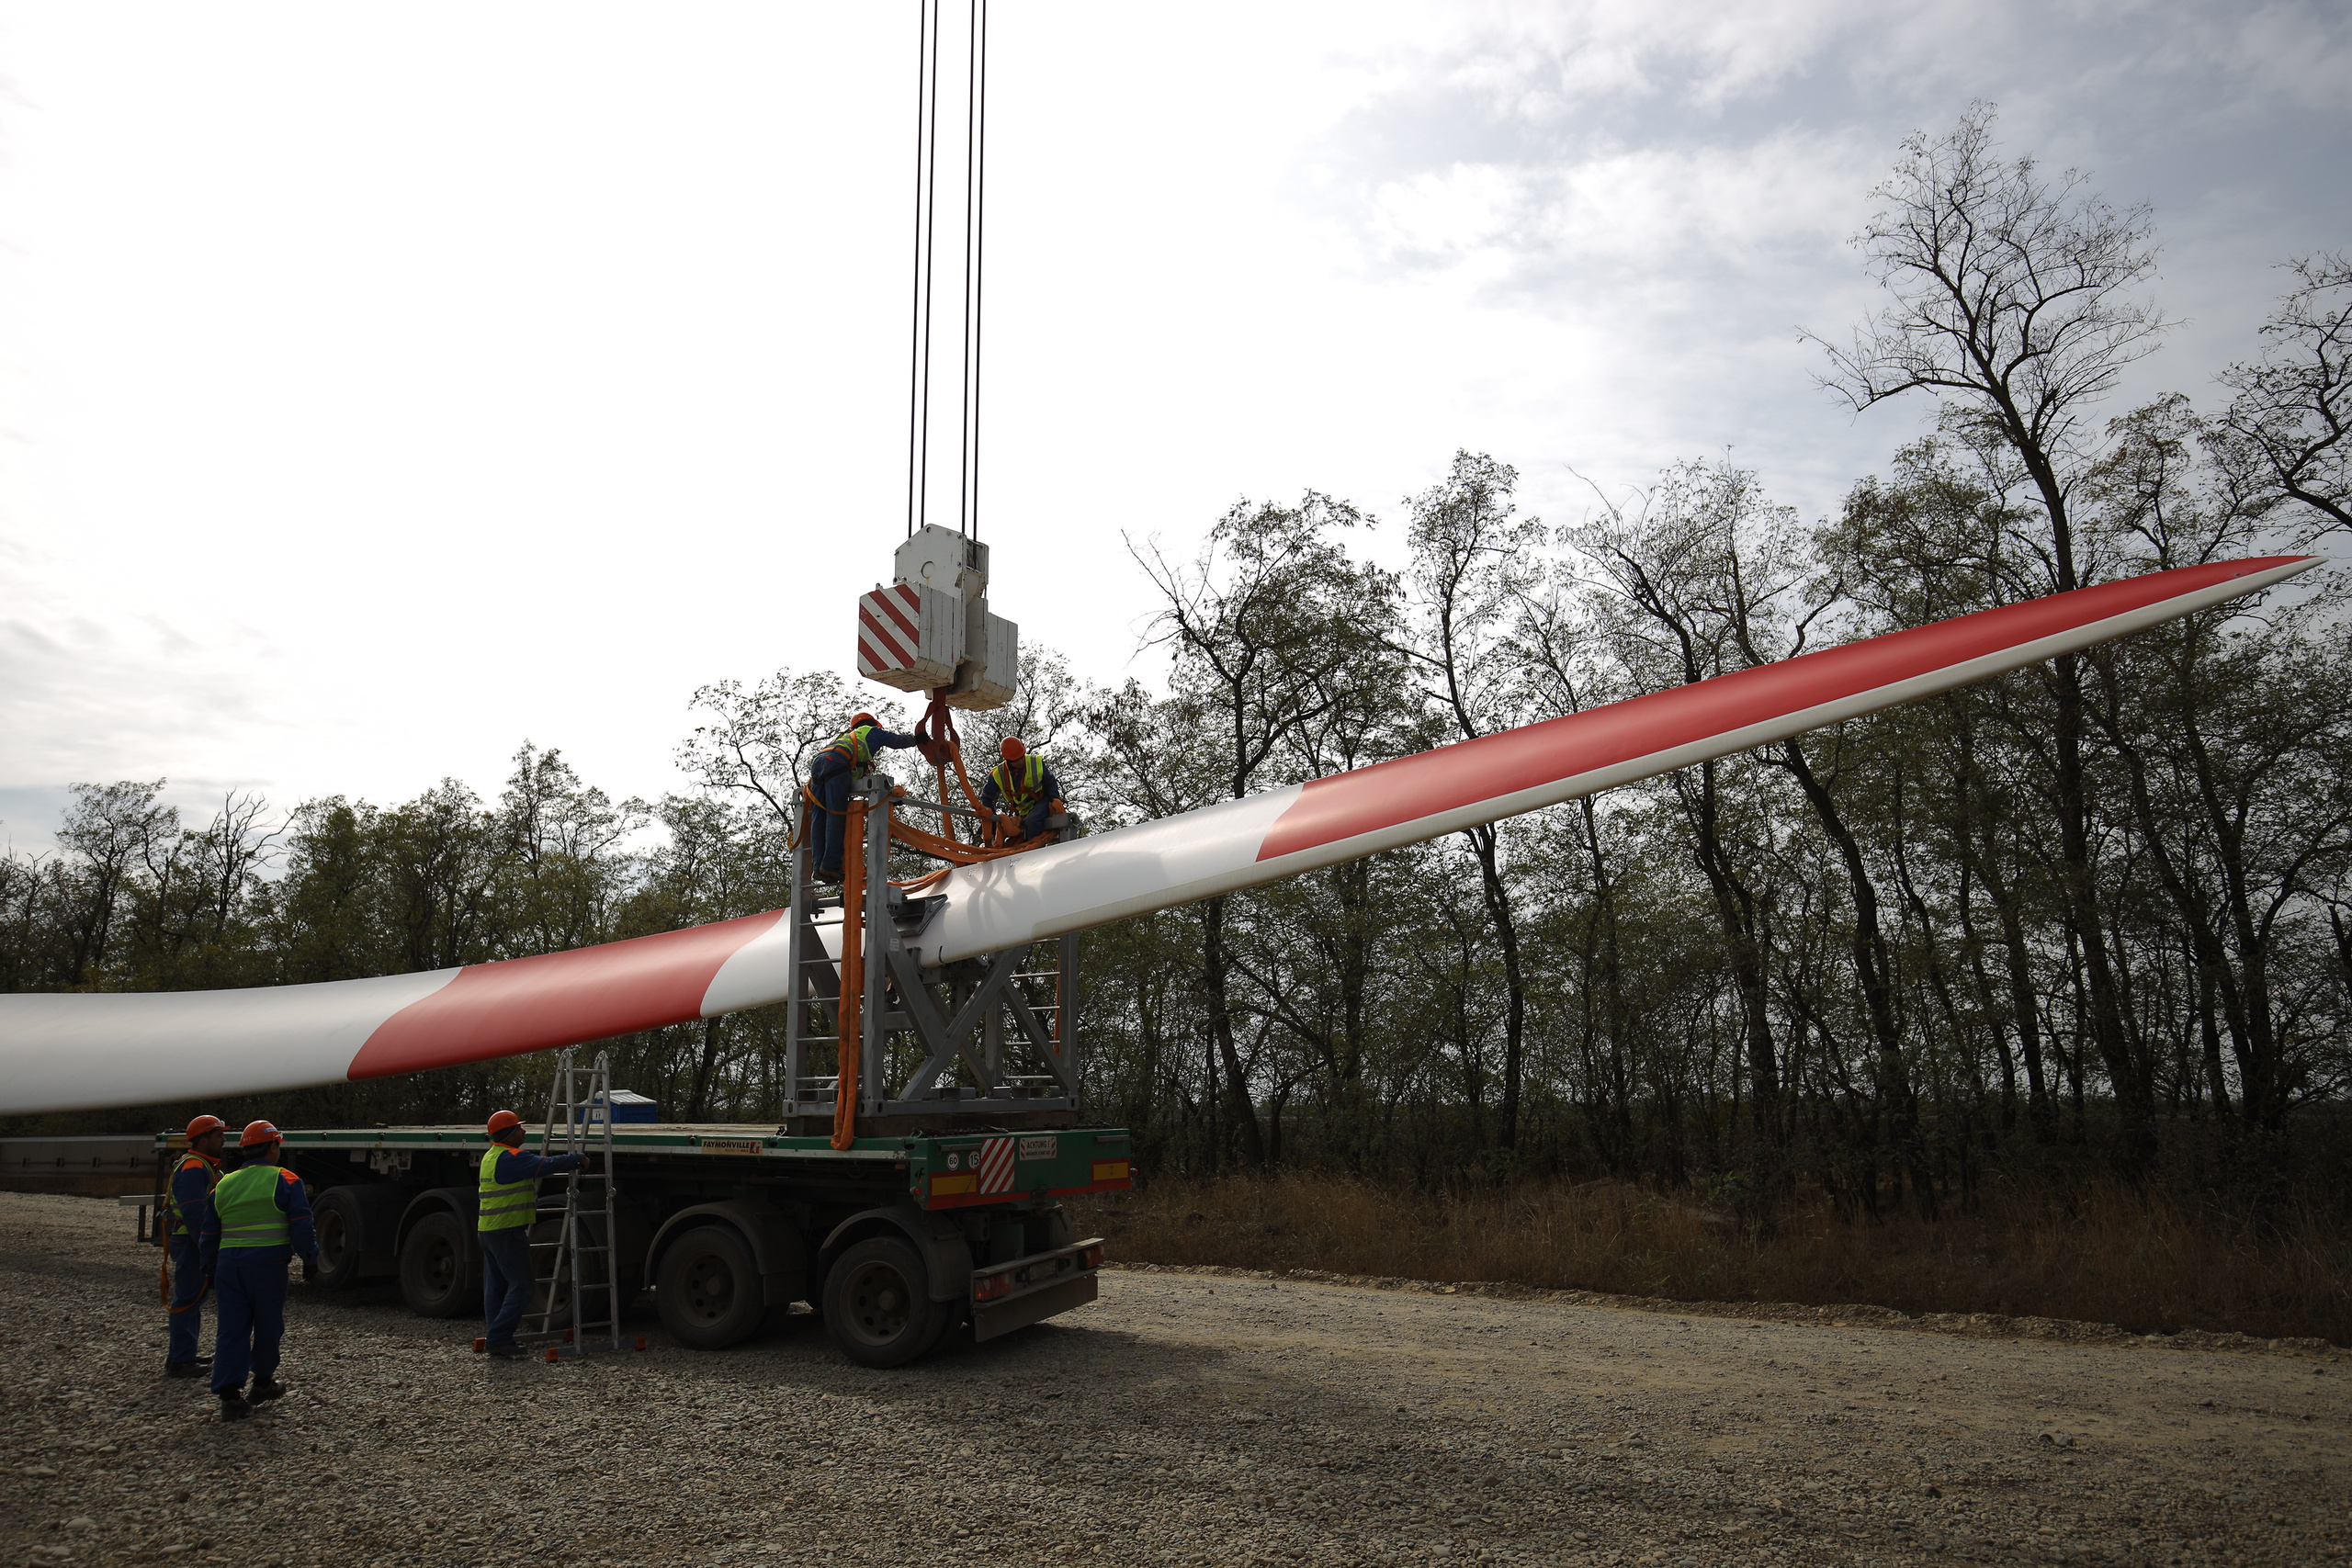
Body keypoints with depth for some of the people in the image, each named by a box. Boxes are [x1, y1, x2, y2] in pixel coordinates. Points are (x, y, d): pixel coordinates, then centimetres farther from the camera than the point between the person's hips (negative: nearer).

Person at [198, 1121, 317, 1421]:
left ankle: (230, 1396, 0)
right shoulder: (286, 1181, -4)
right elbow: (302, 1226, -8)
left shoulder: (224, 1185, 13)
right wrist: (310, 1260, 1)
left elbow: (209, 1235, 17)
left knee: (230, 1329, 5)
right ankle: (262, 1383, 24)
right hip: (268, 1264, -4)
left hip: (229, 1265, 4)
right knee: (268, 1326, 11)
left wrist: (211, 1271, 26)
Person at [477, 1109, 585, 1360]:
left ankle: (496, 1340, 16)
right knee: (520, 1286, -6)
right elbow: (548, 1165, -21)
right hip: (507, 1232, -10)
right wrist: (579, 1159, -8)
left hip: (488, 1230, 10)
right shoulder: (510, 1158, -17)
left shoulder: (491, 1156, 16)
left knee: (496, 1287, 12)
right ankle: (498, 1338, -8)